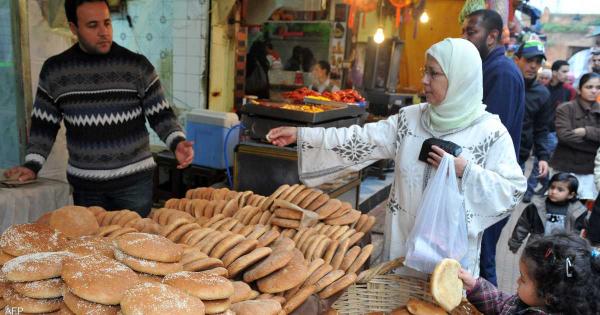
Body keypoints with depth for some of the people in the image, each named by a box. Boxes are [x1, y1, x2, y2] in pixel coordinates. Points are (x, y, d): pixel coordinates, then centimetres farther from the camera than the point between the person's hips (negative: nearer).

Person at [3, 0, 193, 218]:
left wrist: (177, 143, -19)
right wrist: (32, 165, -3)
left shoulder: (138, 66, -4)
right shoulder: (54, 70, 1)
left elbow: (161, 116, -2)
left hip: (134, 179, -1)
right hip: (84, 184, 2)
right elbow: (44, 127, 9)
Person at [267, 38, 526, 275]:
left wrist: (466, 171, -22)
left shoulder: (490, 132, -11)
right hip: (401, 238, 4)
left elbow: (513, 189, -10)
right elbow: (361, 140, -5)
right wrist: (300, 134, -10)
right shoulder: (410, 118, -2)